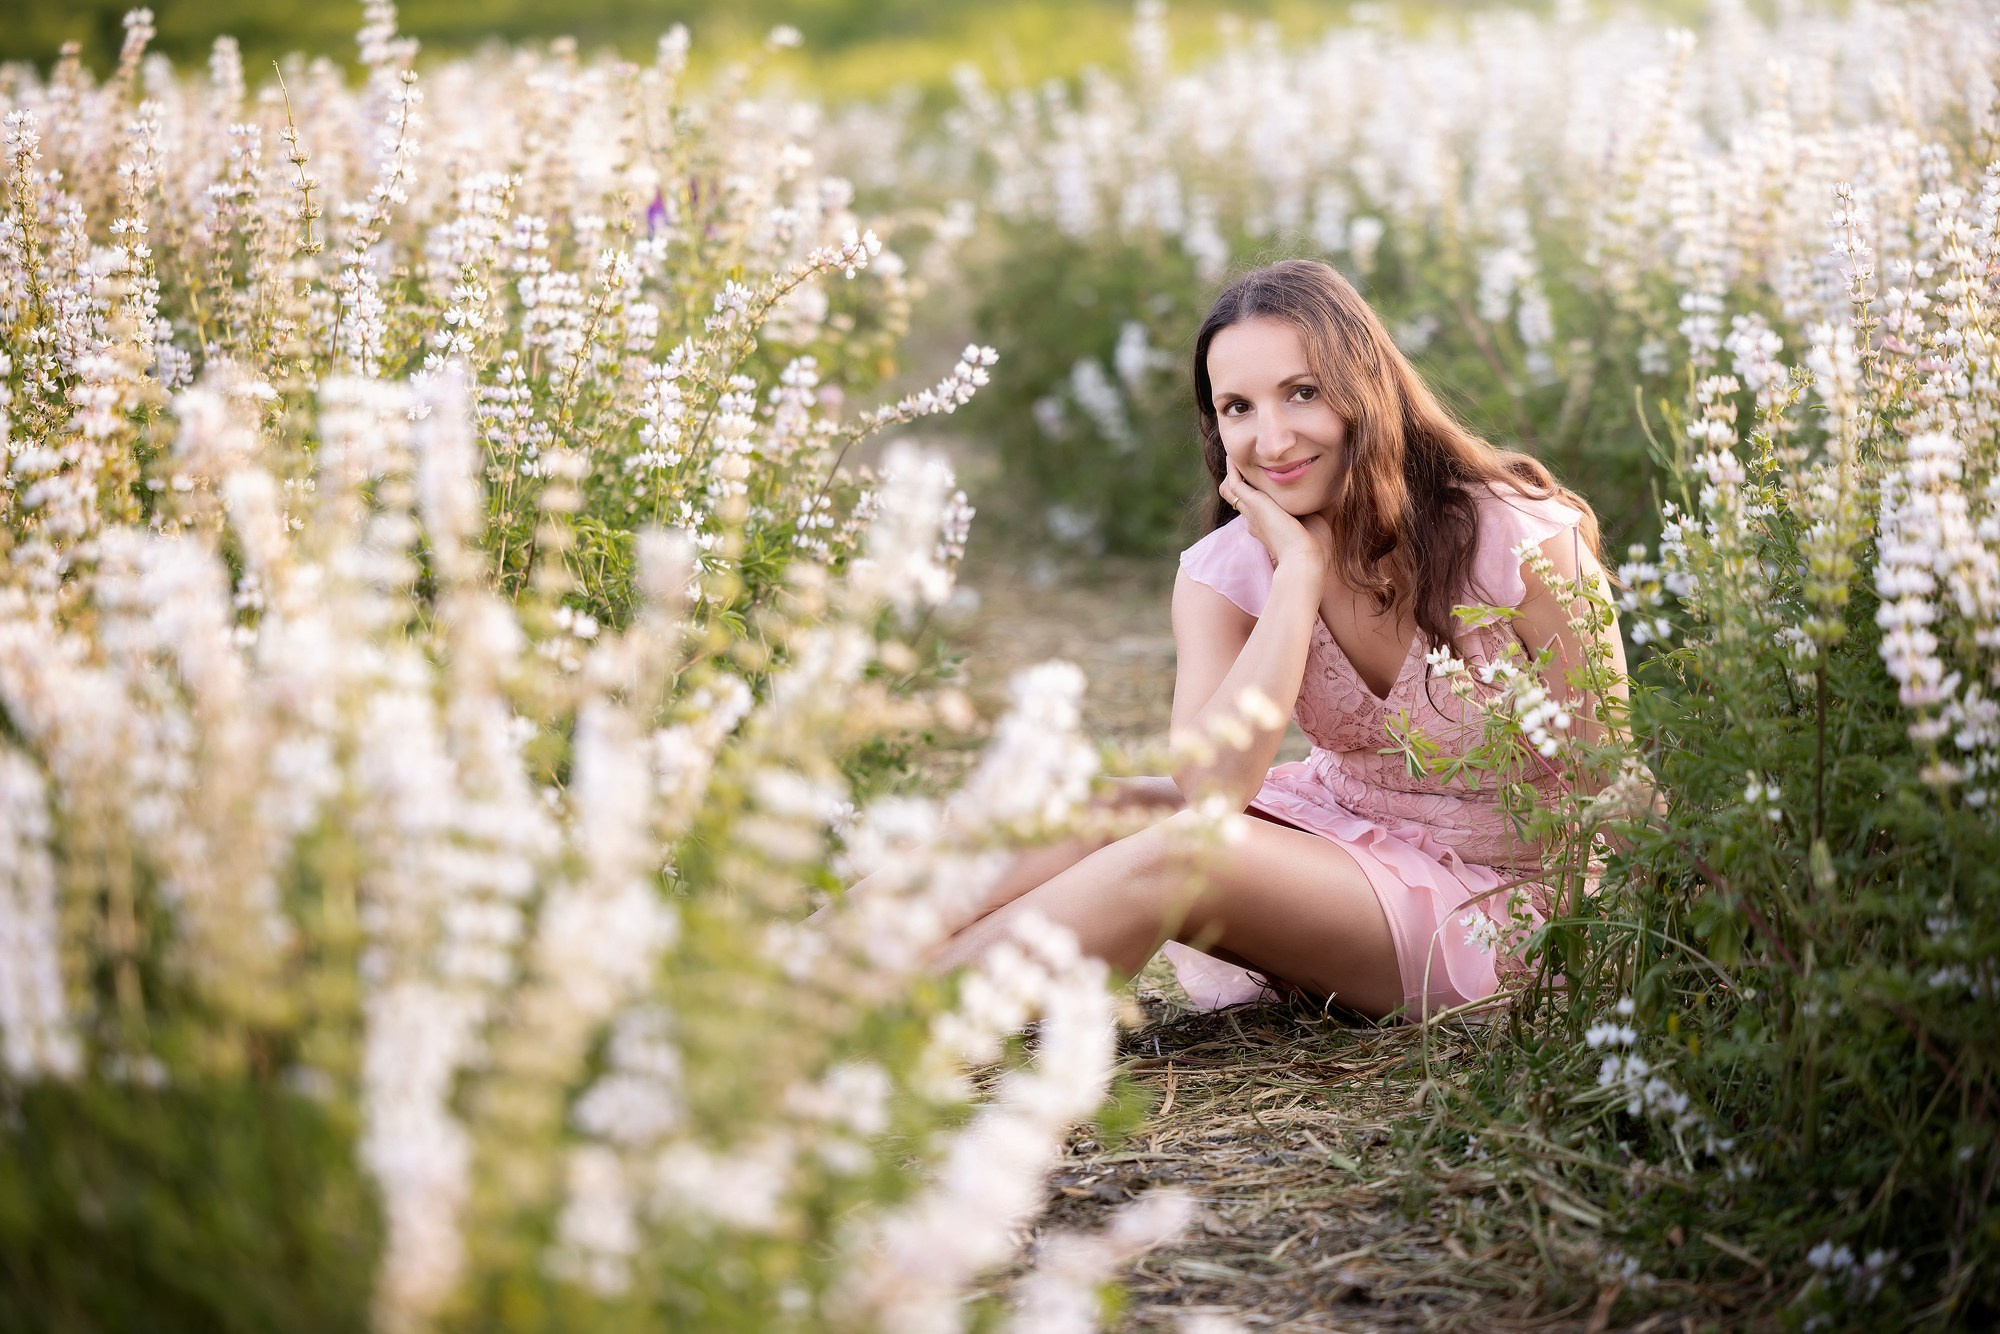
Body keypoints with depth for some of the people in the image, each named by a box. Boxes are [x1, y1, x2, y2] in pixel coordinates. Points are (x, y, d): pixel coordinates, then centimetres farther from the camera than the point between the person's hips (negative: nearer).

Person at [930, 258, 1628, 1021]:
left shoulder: (1519, 541, -18)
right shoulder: (1227, 571, -6)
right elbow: (1210, 788, -23)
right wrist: (1301, 567, -22)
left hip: (1491, 893, -4)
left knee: (1173, 858, -29)